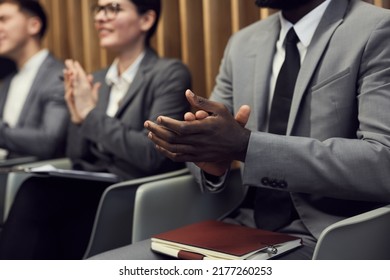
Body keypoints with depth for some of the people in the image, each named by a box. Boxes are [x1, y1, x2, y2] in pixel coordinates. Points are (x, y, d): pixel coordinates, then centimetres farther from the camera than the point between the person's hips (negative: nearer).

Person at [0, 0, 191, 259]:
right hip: (90, 188, 6)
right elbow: (78, 158, 15)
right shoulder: (96, 80, 15)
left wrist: (91, 114, -13)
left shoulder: (170, 73, -4)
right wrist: (77, 117, -4)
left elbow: (152, 154, -16)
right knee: (33, 193, -27)